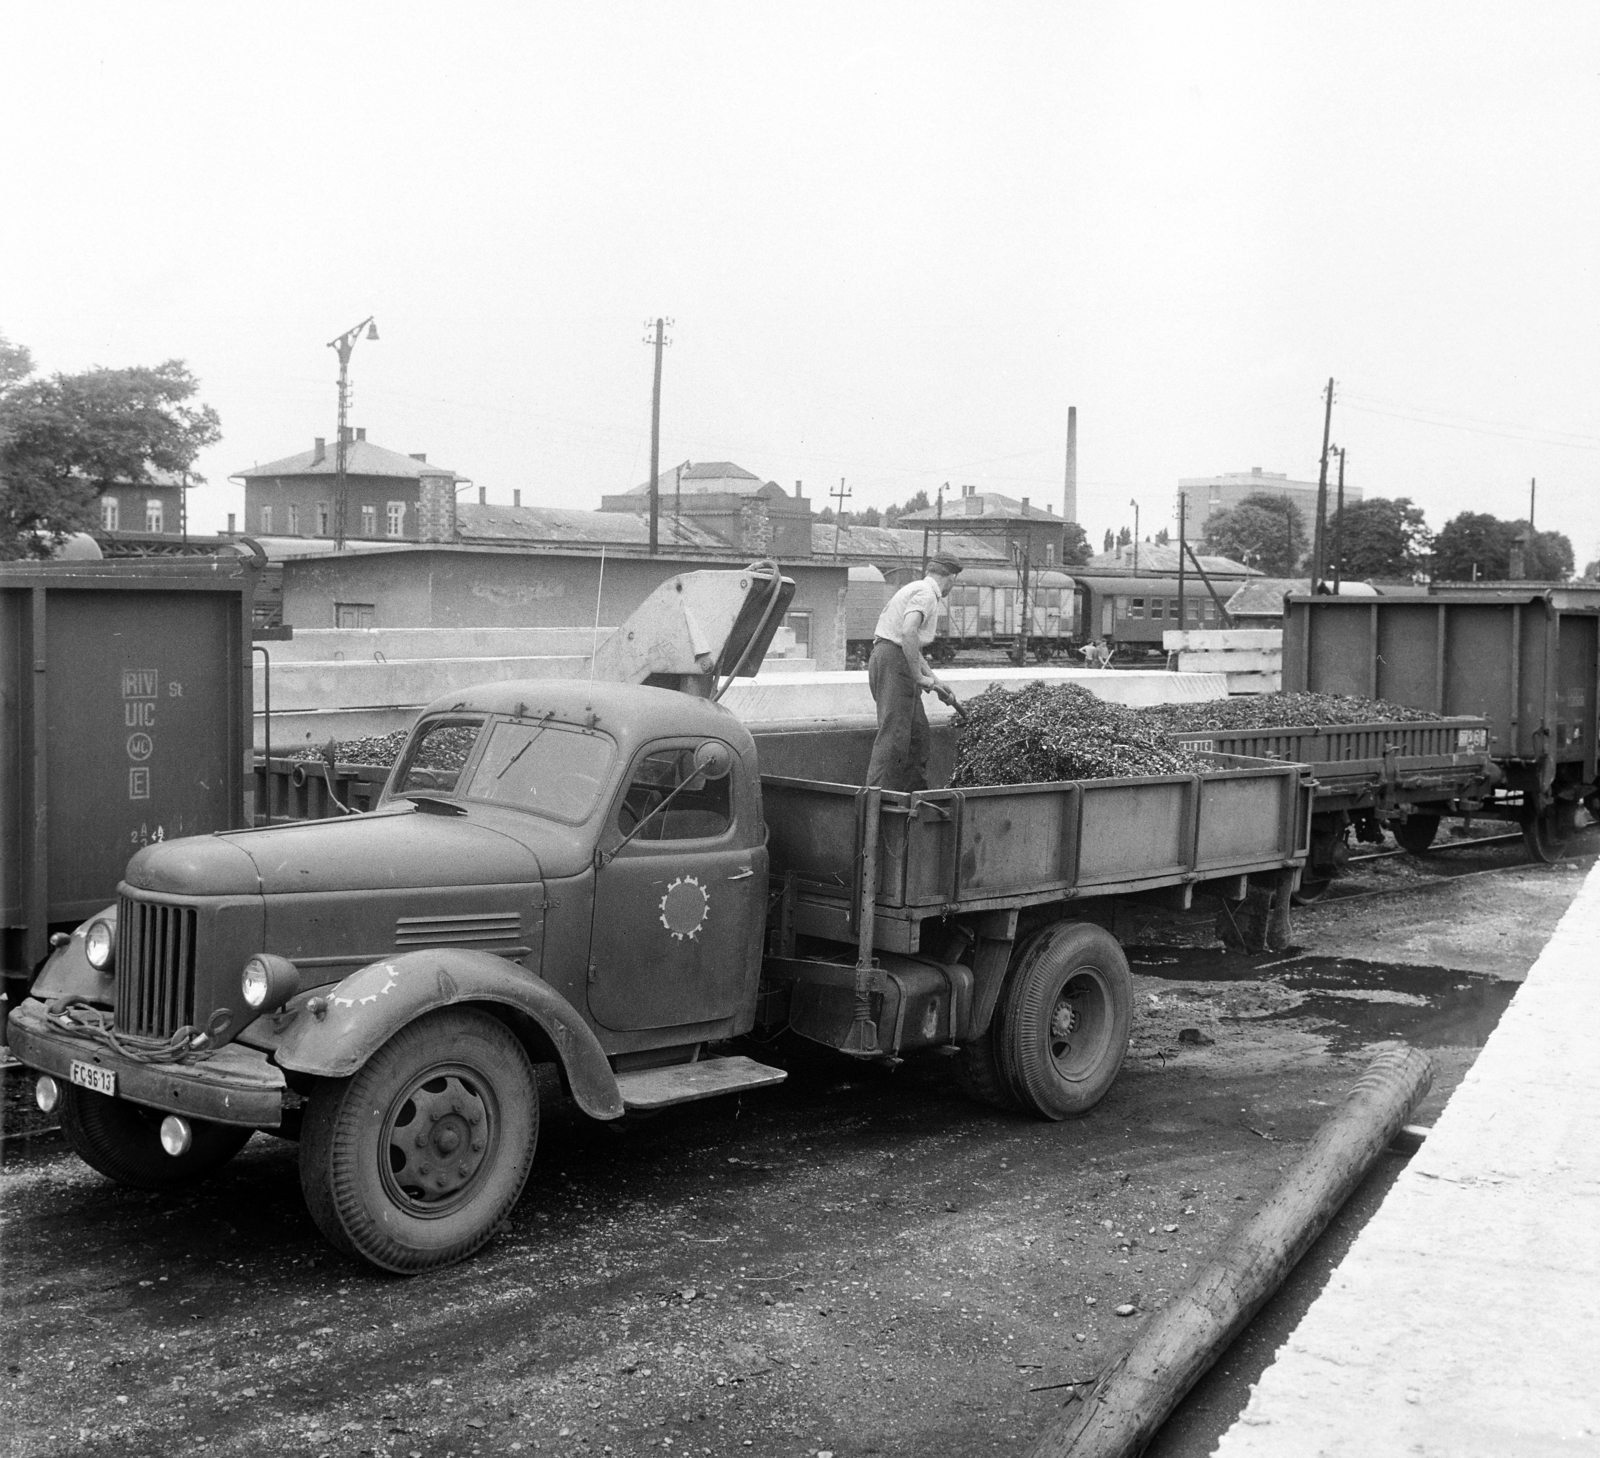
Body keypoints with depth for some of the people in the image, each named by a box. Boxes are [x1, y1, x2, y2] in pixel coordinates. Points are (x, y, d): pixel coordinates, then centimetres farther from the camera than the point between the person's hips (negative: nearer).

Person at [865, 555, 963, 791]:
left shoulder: (916, 589, 23)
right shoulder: (926, 593, -9)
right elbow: (908, 632, -27)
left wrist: (935, 681, 29)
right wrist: (919, 677, -21)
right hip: (893, 660, -10)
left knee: (918, 729, 16)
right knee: (893, 732, -13)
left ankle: (917, 790, 23)